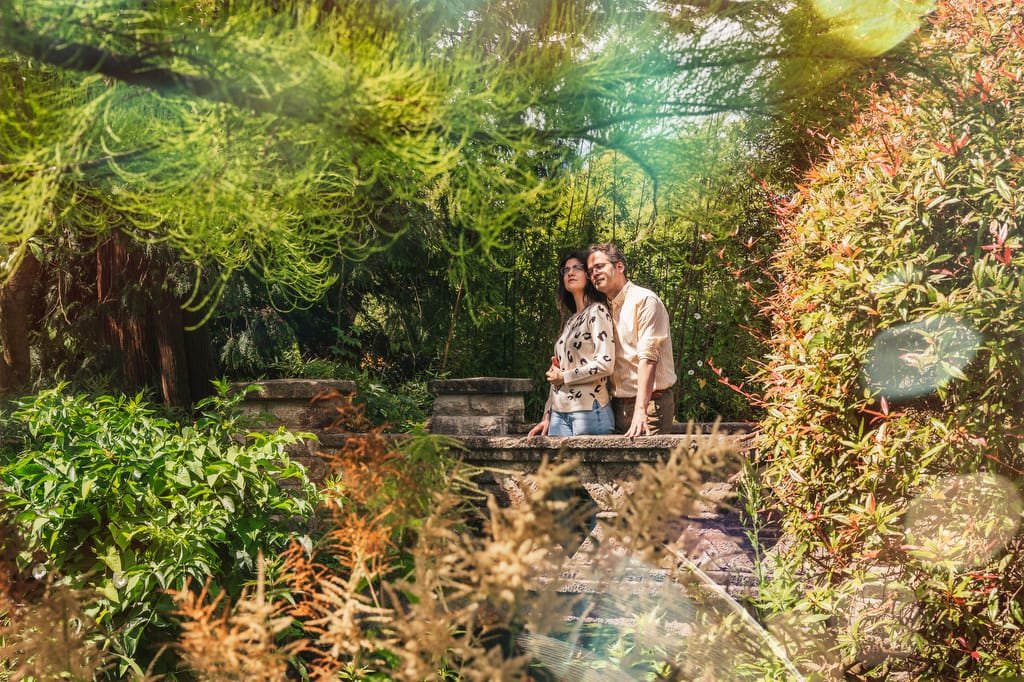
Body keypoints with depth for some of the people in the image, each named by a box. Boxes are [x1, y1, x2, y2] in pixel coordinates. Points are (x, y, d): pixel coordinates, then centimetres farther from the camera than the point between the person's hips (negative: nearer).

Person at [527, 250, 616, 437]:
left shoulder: (597, 311, -4)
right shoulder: (570, 321, 18)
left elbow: (605, 363, -15)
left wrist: (564, 376, -5)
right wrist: (547, 416, 13)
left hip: (589, 410, -7)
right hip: (559, 412, 7)